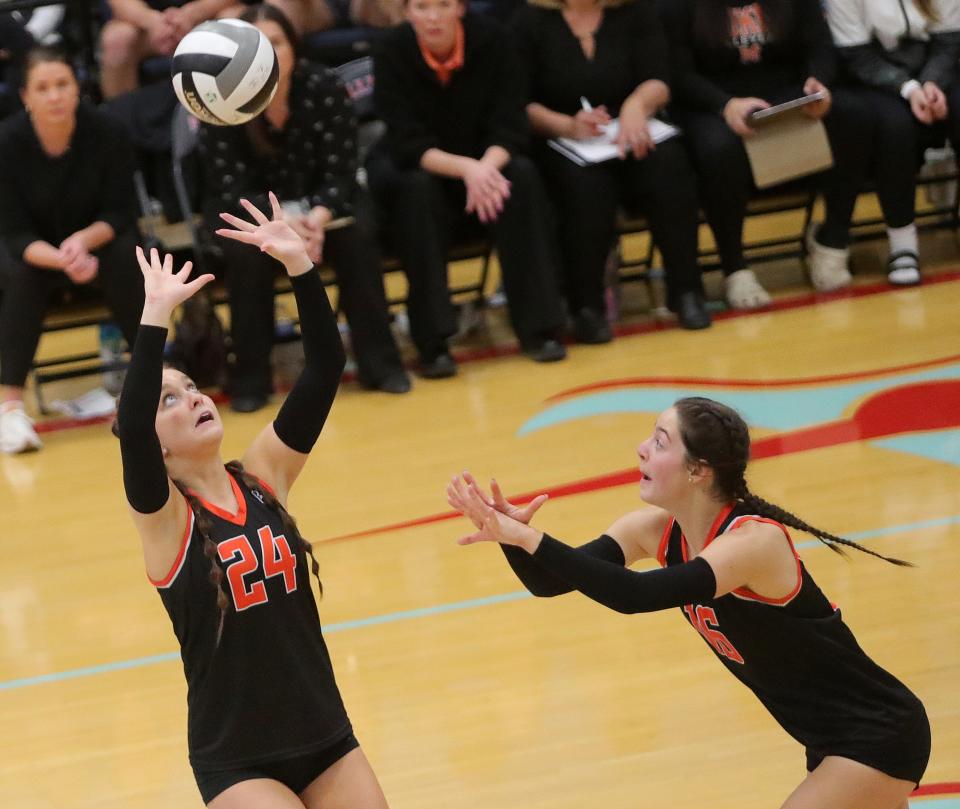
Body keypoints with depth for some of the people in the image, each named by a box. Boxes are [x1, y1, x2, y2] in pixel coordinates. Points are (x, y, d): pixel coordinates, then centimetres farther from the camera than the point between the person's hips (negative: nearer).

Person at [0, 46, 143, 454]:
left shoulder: (106, 132, -23)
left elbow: (120, 213, -14)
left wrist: (84, 241, -34)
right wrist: (60, 259, -41)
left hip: (95, 237, 1)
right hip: (33, 248, -1)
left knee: (124, 257, -31)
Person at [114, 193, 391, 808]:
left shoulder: (263, 476, 1)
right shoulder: (163, 516, -10)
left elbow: (325, 370, -6)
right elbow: (130, 425, -30)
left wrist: (299, 265, -16)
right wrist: (156, 315, -34)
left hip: (324, 736, 5)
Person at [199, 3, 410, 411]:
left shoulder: (325, 87, -19)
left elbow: (339, 172, -17)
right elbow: (231, 189, -22)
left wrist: (317, 218, -38)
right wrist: (282, 222, -40)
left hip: (319, 199, 1)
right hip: (248, 208, -1)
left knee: (357, 235, -28)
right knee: (247, 249, -32)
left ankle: (379, 361, -16)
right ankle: (250, 376, -18)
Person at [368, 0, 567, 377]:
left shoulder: (492, 39, -16)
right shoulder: (392, 51, -20)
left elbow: (509, 127, -18)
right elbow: (409, 145, -24)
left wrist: (487, 168, -39)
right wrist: (465, 169, -42)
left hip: (484, 162, 2)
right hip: (411, 166, -2)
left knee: (521, 175, -28)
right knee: (418, 189, -34)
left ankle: (537, 325, -23)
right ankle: (432, 342, -32)